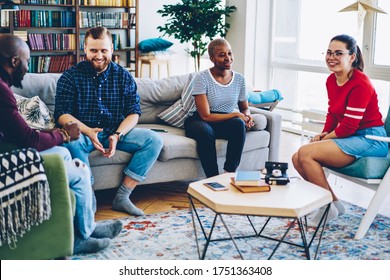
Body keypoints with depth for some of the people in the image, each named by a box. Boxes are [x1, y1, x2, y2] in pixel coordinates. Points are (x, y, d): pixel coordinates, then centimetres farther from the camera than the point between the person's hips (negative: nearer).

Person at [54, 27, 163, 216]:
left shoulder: (124, 76, 6)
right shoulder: (70, 76, -1)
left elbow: (134, 112, 1)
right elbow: (62, 114, -9)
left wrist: (118, 135, -19)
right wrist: (88, 132, -27)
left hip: (117, 132, 3)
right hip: (83, 133, -3)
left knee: (154, 140, -18)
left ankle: (122, 197, -17)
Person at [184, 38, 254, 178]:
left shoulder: (239, 79, 3)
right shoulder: (202, 78, -12)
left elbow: (245, 108, 17)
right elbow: (206, 116, -17)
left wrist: (247, 116, -9)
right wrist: (236, 114, -19)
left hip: (226, 122, 4)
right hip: (199, 121, -3)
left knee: (239, 124, -31)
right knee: (205, 131, -38)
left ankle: (229, 173, -24)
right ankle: (213, 177, -27)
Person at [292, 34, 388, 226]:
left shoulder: (360, 84, -19)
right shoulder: (331, 80, 8)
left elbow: (349, 126, -20)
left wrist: (324, 139, -8)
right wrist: (324, 134, 0)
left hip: (369, 139, -9)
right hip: (349, 137, 9)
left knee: (306, 153, -22)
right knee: (297, 159, -4)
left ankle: (330, 207, -7)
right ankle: (335, 203, 6)